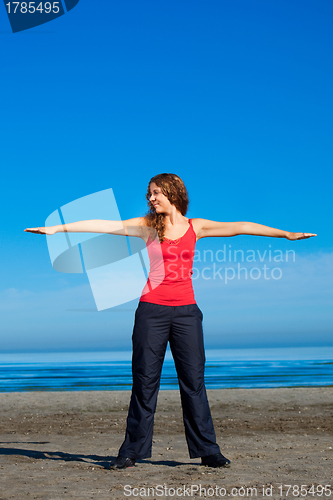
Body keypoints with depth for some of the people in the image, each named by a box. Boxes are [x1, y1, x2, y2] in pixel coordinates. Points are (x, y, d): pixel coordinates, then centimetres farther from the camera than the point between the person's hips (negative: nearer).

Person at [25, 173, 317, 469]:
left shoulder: (195, 227, 9)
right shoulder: (147, 226, 6)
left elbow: (239, 227, 9)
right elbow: (105, 226, 0)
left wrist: (286, 234, 12)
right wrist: (58, 228, -5)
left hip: (186, 311, 1)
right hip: (152, 310, -1)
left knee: (193, 380, 3)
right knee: (145, 380, 2)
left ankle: (207, 451, 11)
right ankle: (132, 451, 12)